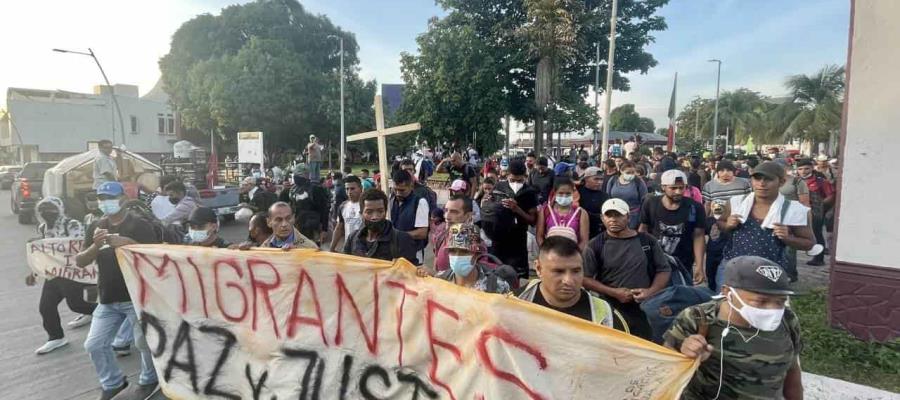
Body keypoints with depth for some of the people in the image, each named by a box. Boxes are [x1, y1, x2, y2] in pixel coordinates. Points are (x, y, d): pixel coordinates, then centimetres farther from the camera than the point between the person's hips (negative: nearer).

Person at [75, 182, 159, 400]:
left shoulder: (139, 225, -7)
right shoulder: (96, 227, 10)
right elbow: (80, 262, 6)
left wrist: (127, 243, -26)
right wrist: (95, 246, -13)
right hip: (107, 300, 6)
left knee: (144, 342, -1)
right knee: (94, 345, 9)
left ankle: (149, 380, 23)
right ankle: (112, 382, 29)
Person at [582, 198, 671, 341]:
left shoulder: (647, 241, 4)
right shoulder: (596, 245, -2)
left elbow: (664, 270, 9)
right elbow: (585, 278, -3)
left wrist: (650, 291, -8)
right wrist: (613, 292, -13)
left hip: (645, 310, 2)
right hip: (610, 312, -2)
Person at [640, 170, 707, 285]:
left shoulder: (695, 207, -10)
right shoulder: (650, 203, -7)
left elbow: (699, 236, -8)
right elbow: (643, 229, 3)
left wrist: (699, 265, -15)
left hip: (682, 266, -1)